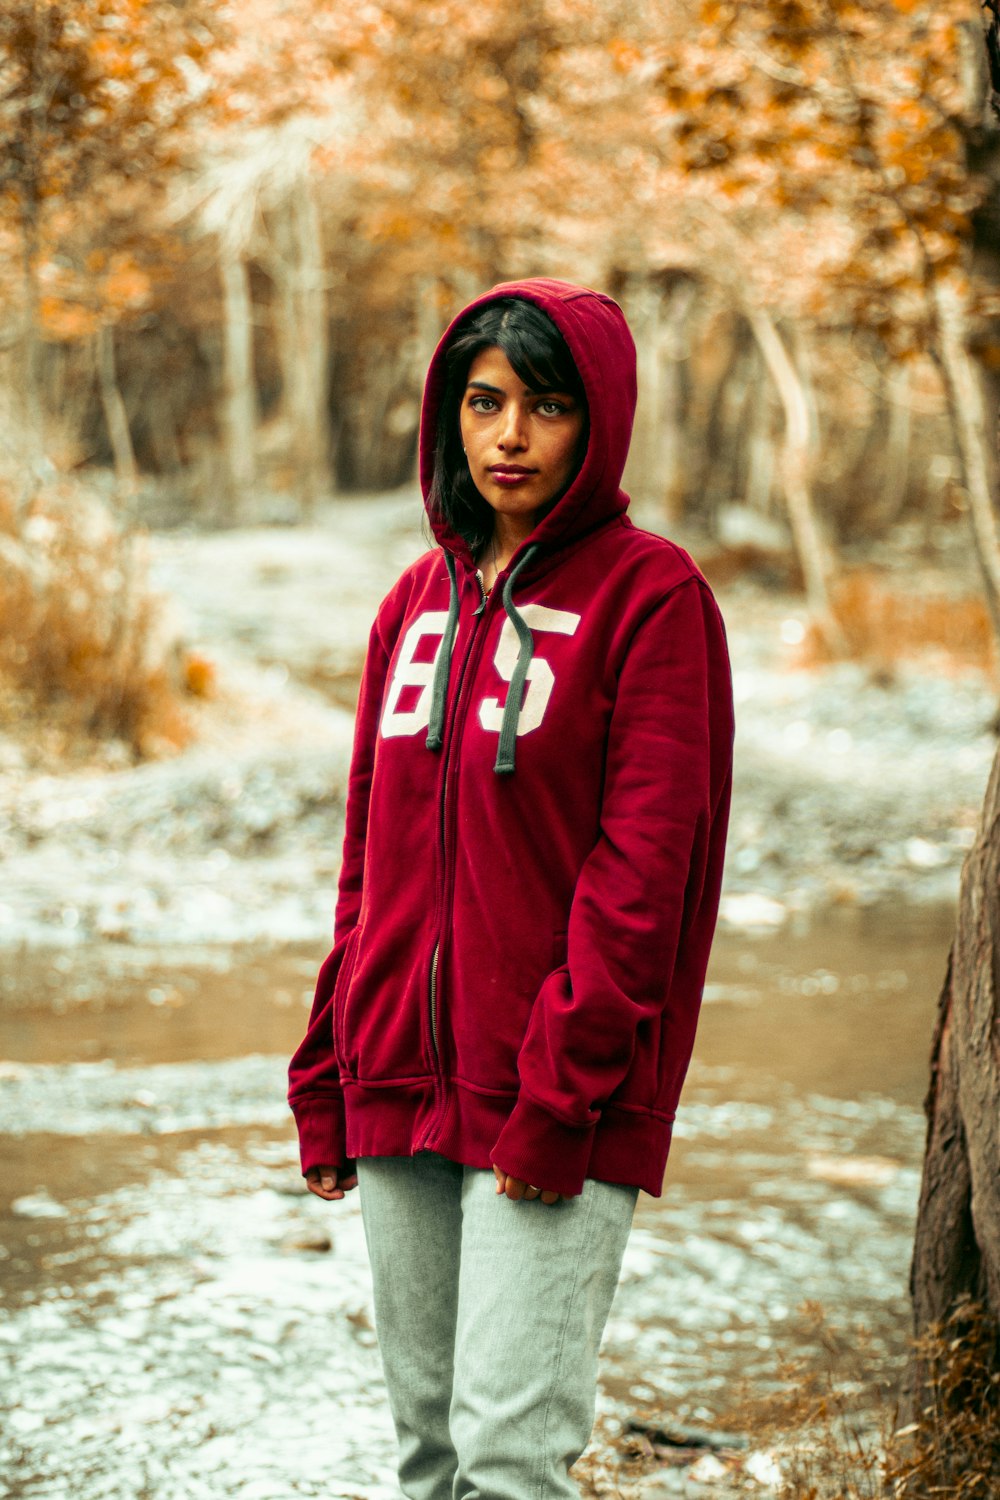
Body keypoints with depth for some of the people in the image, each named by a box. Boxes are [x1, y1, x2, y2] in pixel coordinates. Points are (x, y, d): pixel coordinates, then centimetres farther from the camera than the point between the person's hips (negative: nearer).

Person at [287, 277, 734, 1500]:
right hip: (400, 1084, 6)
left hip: (559, 1103, -6)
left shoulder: (650, 595, -5)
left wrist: (560, 1092, -17)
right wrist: (329, 1077, 12)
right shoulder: (418, 601, 14)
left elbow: (641, 865, -12)